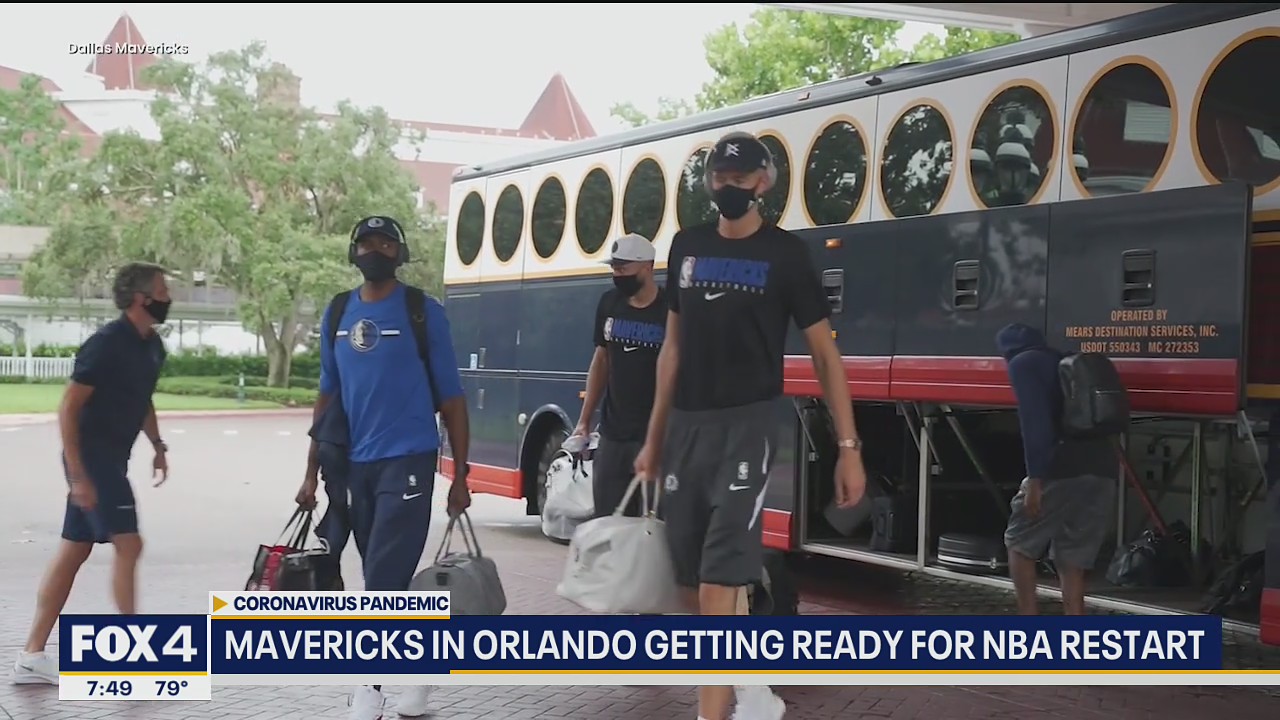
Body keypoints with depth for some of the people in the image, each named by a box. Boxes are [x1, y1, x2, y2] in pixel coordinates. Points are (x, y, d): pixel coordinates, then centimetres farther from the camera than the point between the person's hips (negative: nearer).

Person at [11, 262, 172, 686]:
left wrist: (157, 445, 13)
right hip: (91, 456, -9)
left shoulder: (153, 347, 9)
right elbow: (68, 408, -18)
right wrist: (78, 475, -21)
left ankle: (31, 656, 13)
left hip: (113, 458, 9)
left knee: (74, 552, 9)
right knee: (128, 544, -10)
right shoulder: (106, 344, -17)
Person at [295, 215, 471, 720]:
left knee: (382, 581, -9)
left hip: (407, 460, -5)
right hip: (356, 464, 5)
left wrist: (460, 476, -5)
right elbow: (328, 396, 15)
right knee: (389, 582, 12)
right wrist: (312, 472, 12)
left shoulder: (423, 313, -3)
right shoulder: (338, 314, 10)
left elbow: (451, 399, -2)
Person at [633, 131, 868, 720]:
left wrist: (848, 446, -8)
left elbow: (825, 354, -2)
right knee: (693, 582, 10)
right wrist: (654, 436, 15)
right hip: (685, 426, 5)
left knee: (719, 582, -15)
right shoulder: (687, 246, 11)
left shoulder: (784, 253, -2)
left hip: (746, 424, -5)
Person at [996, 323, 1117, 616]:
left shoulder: (1022, 363, 6)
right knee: (1073, 559, 10)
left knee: (1020, 544, 9)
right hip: (1102, 468, 6)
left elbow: (1034, 419, -9)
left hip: (1062, 469, -6)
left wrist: (1035, 478, -14)